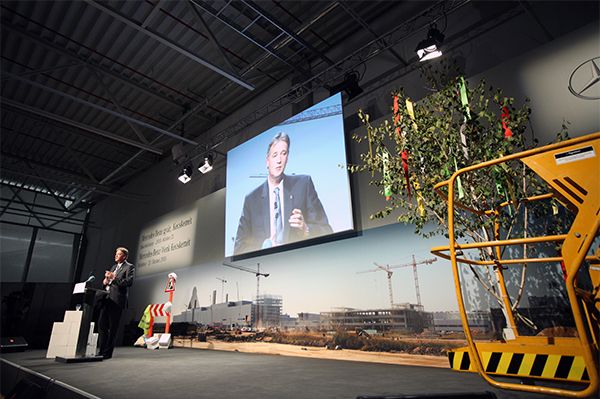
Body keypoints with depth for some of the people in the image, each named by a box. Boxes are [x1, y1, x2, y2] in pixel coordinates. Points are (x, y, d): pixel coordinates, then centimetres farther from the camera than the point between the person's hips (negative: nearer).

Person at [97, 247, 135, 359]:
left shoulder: (129, 267, -2)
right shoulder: (114, 266, 23)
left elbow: (129, 282, -15)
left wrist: (114, 278, -19)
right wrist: (105, 281, 5)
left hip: (117, 300, -7)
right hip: (106, 299, 8)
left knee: (112, 327, -2)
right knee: (101, 324, 7)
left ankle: (107, 353, 6)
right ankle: (101, 351, 17)